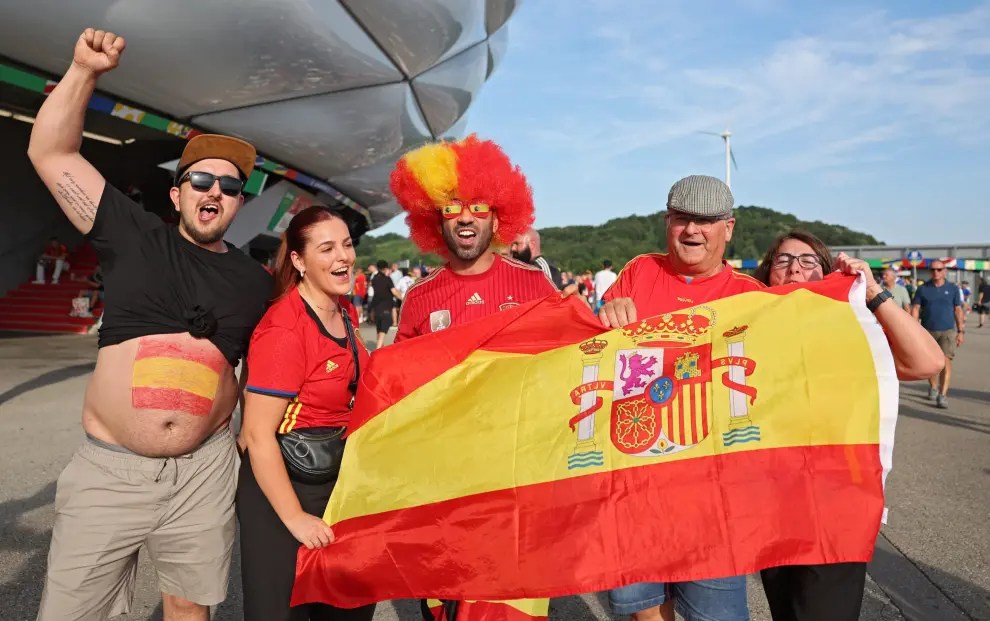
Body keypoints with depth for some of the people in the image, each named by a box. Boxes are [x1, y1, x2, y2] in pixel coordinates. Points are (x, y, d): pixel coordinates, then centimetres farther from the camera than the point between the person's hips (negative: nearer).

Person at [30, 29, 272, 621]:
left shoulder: (254, 280, 5)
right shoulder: (135, 237, 0)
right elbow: (51, 153, -1)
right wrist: (84, 70, -8)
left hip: (204, 472, 2)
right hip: (108, 468, -1)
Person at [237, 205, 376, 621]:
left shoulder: (344, 311, 2)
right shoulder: (284, 329, -23)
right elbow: (258, 434, -22)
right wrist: (295, 517, -19)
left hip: (339, 477, 8)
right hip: (282, 482, -8)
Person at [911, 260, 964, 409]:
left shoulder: (953, 289, 3)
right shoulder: (923, 289, 1)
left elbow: (958, 310, 6)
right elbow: (915, 309, 1)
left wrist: (961, 331, 2)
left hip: (948, 331, -1)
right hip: (928, 331, 1)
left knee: (946, 361, -13)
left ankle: (943, 395, -14)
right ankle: (933, 388, 37)